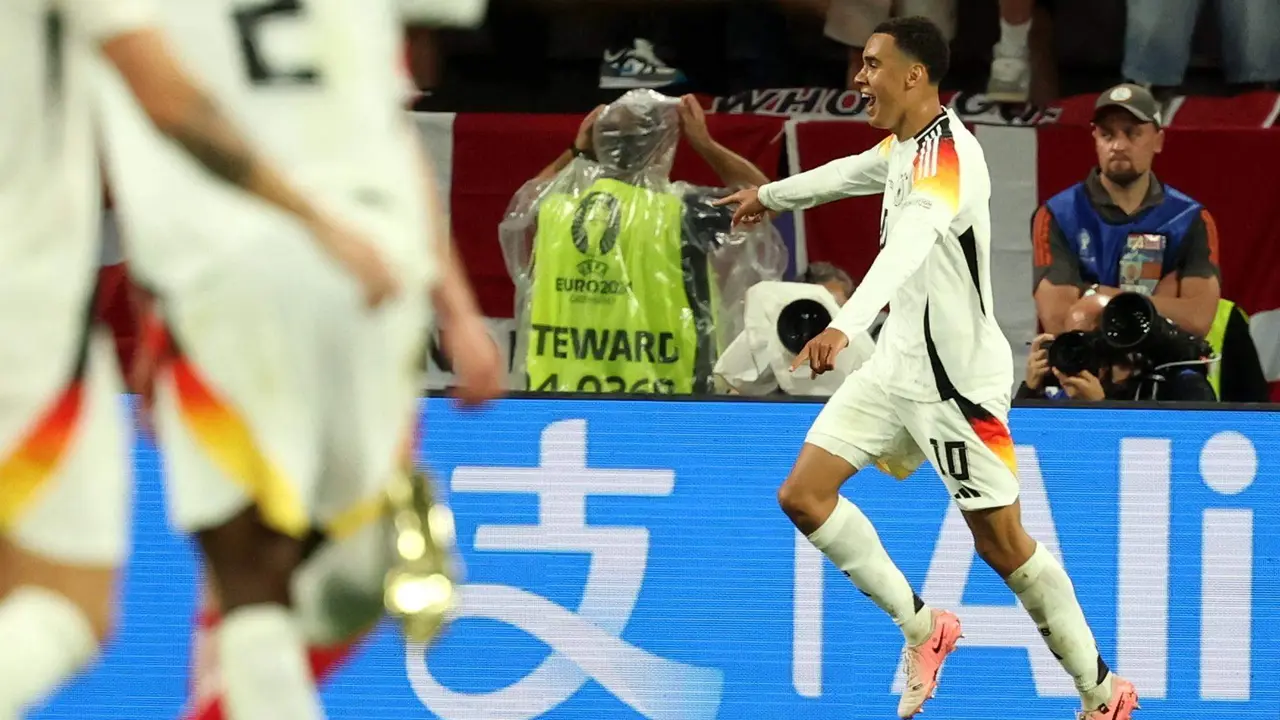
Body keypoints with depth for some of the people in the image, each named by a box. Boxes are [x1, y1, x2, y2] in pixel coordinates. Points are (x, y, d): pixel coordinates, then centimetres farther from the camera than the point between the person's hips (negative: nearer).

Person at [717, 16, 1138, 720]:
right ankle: (921, 626, 12)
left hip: (957, 378, -9)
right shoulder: (904, 145, 8)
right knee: (804, 496, 0)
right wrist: (771, 194, 50)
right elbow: (850, 173, 32)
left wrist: (844, 326, -55)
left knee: (1001, 542, -4)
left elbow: (909, 247, -41)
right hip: (898, 364, 9)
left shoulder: (948, 155, -23)